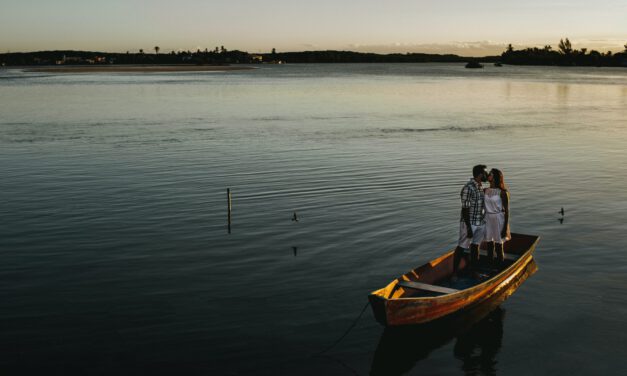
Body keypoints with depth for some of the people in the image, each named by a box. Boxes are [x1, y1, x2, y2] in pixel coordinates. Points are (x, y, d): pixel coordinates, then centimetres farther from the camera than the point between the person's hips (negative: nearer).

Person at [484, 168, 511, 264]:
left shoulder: (502, 192, -11)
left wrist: (505, 227, -11)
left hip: (499, 220, -5)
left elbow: (506, 210, -9)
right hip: (487, 219, 5)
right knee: (489, 245, 13)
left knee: (499, 247, 3)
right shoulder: (485, 191, 4)